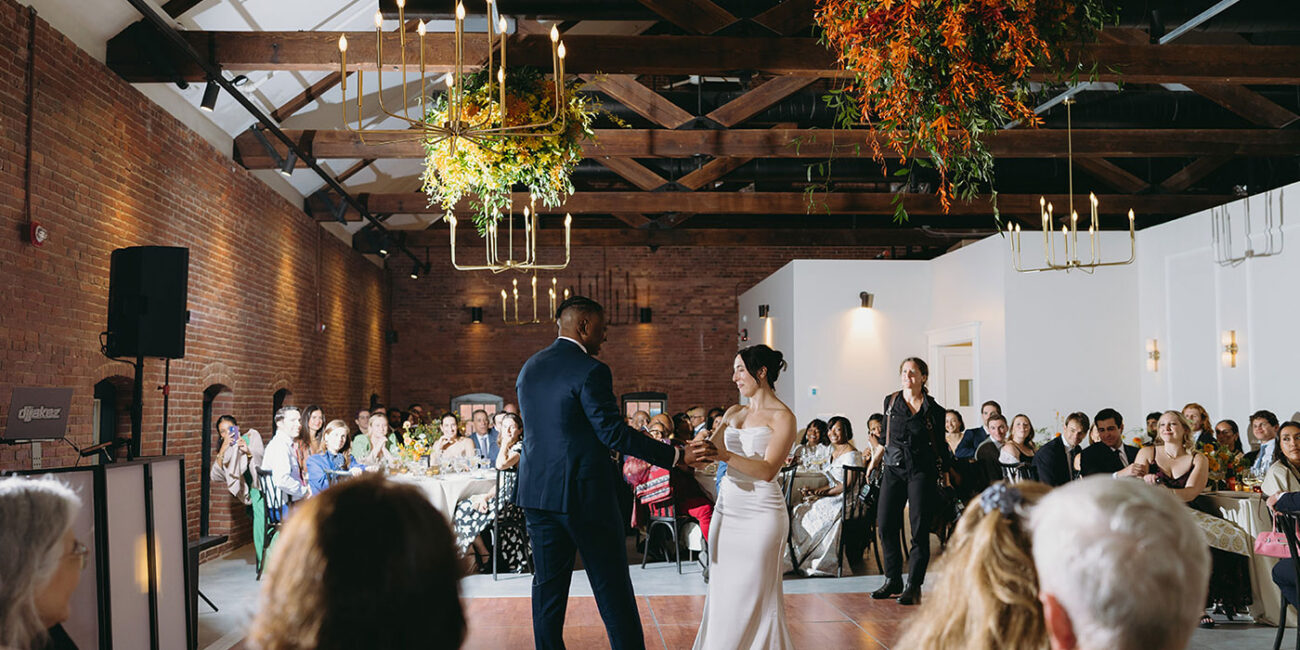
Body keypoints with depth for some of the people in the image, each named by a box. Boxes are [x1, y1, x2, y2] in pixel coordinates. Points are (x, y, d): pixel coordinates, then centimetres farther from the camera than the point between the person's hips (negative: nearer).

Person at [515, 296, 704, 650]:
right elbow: (612, 432, -18)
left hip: (537, 491, 7)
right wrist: (675, 455, -16)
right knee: (612, 586, 1)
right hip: (584, 494, -7)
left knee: (548, 584, 11)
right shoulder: (590, 371, -13)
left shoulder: (529, 368, 10)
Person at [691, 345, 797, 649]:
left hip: (760, 511, -6)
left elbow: (768, 470, -17)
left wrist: (725, 454, -28)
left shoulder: (782, 417, -7)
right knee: (722, 592, 9)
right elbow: (708, 450, 12)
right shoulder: (734, 413, 13)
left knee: (755, 597, -1)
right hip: (727, 507, 6)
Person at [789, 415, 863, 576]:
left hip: (846, 501, -9)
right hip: (833, 498, 9)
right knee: (797, 512, -8)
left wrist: (824, 492, -16)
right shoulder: (833, 451, 17)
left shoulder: (851, 454, -11)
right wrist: (815, 491, 1)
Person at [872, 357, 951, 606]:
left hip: (922, 471, -3)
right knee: (885, 525, 0)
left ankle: (913, 586, 2)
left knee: (919, 529, -4)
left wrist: (945, 468, 10)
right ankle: (893, 580, 13)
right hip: (894, 469, 3)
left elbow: (939, 445, 8)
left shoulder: (933, 409, -1)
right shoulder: (890, 402, 8)